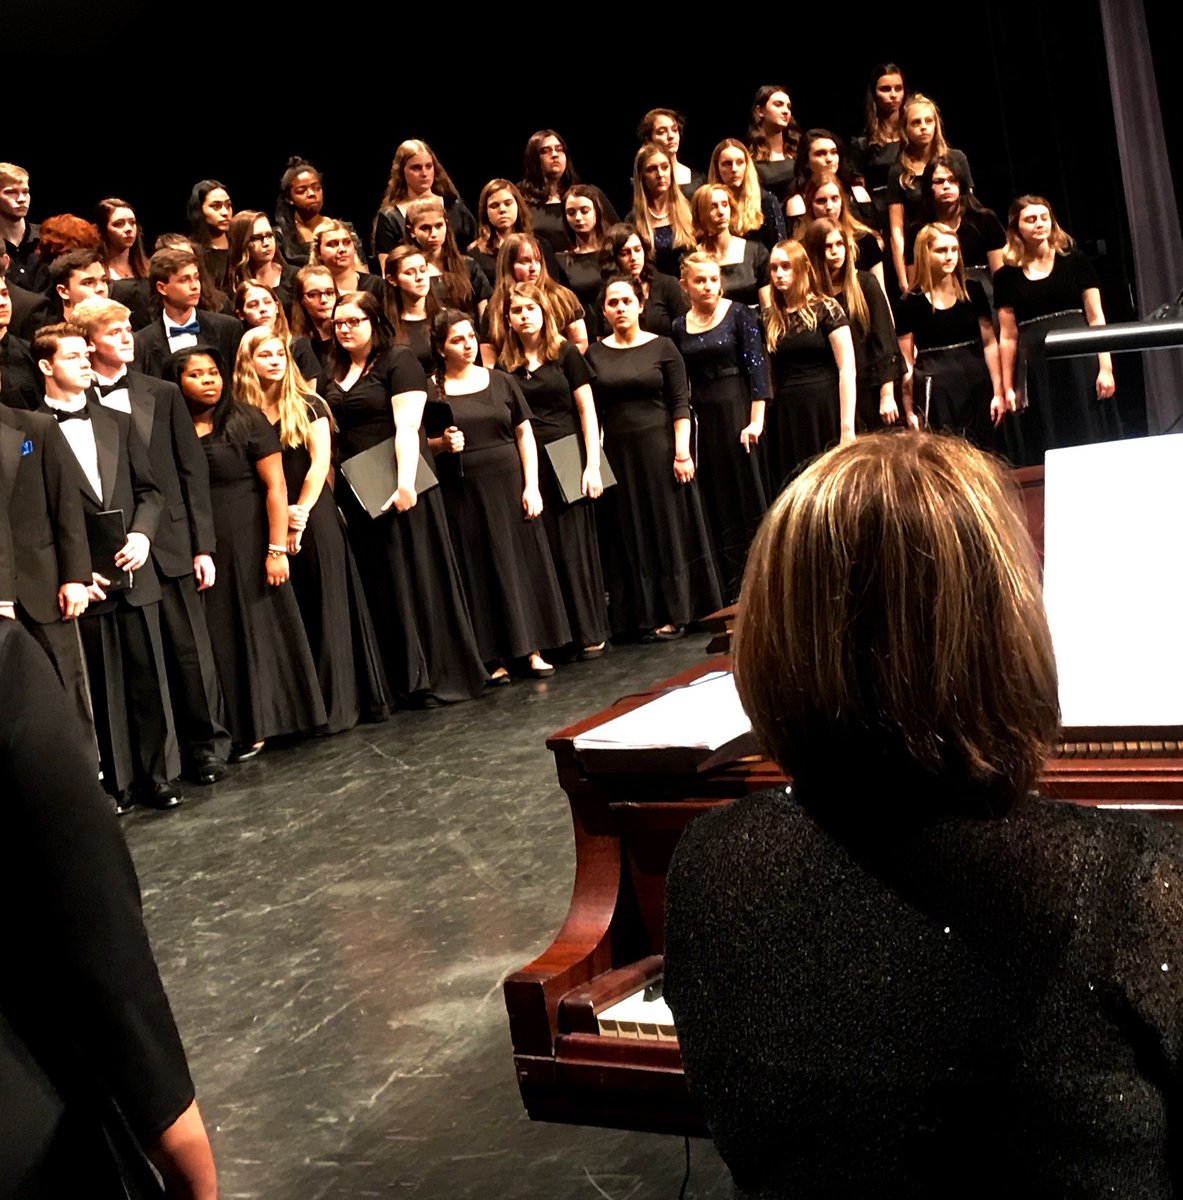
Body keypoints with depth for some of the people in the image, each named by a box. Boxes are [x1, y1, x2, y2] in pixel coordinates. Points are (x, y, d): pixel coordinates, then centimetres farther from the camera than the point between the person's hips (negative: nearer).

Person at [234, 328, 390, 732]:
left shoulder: (308, 405, 4)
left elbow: (320, 461, -3)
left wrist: (301, 512, -10)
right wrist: (280, 514, -10)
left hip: (313, 517, -1)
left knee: (325, 608, 0)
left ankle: (336, 704, 5)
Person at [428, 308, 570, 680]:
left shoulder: (500, 381, 6)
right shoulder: (430, 391, 0)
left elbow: (524, 433, 6)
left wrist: (531, 485, -2)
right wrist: (441, 444, -16)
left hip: (508, 485, 2)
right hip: (461, 493, -2)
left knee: (523, 564, 4)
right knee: (478, 572, 2)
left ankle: (532, 649, 13)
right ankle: (494, 657, 8)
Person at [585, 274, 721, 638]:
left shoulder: (662, 347, -1)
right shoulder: (595, 354, 6)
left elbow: (680, 403, -5)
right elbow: (593, 412, 7)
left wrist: (682, 451, -13)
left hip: (660, 448, -3)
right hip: (617, 453, 3)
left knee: (668, 527, 2)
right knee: (630, 535, 7)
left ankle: (674, 612, 10)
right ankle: (644, 615, 15)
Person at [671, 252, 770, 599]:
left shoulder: (739, 314, -2)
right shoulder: (679, 327, 8)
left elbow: (757, 365, -7)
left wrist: (756, 419, -15)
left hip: (736, 408, -4)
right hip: (700, 417, 4)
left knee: (747, 495, -1)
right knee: (715, 503, 6)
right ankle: (731, 592, 13)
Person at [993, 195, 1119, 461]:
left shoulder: (1075, 261, 6)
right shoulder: (1007, 276, 7)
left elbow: (1096, 318, 2)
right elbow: (1008, 336, 7)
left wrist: (1106, 367, -6)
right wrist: (1007, 387, 4)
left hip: (1080, 363, 0)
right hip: (1036, 371, 1)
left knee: (1090, 436, -2)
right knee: (1047, 448, 1)